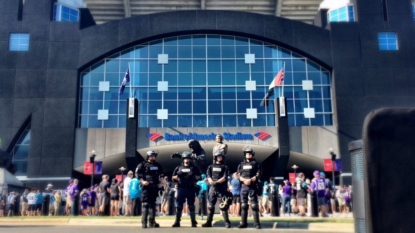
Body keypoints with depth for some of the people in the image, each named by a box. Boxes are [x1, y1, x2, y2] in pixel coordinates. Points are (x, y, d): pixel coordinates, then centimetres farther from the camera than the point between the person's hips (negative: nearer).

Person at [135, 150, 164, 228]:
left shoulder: (158, 165, 15)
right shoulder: (143, 164, -2)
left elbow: (161, 175, 23)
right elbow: (137, 174, -6)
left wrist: (161, 182, 8)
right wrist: (142, 181, -18)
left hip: (155, 187, 6)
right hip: (146, 187, -6)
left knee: (153, 205, 10)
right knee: (145, 204, -8)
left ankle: (152, 222, 17)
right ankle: (144, 222, -5)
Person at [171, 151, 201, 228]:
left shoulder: (194, 168, 8)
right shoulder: (179, 168, 9)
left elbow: (199, 176, 11)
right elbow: (173, 176, 13)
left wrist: (193, 177, -6)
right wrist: (177, 177, -6)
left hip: (191, 189, 0)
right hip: (181, 188, 1)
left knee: (191, 205, 5)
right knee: (179, 205, 0)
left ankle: (193, 222, 11)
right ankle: (177, 222, 5)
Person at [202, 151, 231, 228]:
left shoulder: (225, 167, 7)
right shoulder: (211, 167, 13)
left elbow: (224, 178, -5)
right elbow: (208, 176, 3)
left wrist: (217, 182, -19)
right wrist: (212, 182, -17)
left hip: (222, 189, -3)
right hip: (212, 188, 3)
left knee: (224, 206, -8)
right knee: (210, 206, 6)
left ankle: (227, 222, -4)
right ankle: (209, 222, 13)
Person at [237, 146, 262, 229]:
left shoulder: (256, 164, 5)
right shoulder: (241, 164, 13)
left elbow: (258, 175, -3)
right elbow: (239, 176, 7)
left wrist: (250, 180, -18)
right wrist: (244, 180, -12)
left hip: (252, 186, -3)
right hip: (244, 186, 3)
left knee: (254, 205, -5)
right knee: (243, 205, 5)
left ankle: (257, 223, -2)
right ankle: (243, 223, 11)